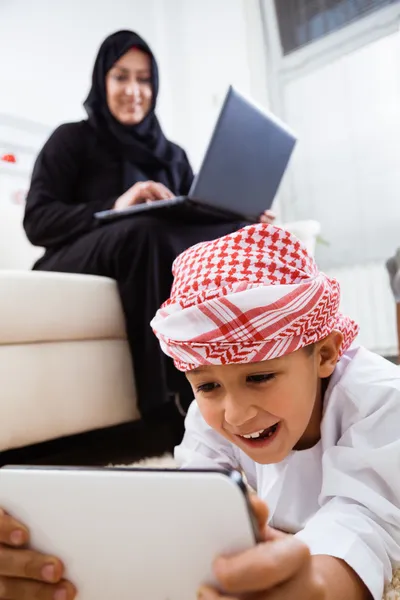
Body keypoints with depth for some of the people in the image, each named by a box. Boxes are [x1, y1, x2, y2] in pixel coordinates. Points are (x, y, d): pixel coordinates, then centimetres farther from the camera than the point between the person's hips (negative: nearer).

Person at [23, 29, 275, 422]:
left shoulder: (171, 154, 21)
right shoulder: (72, 139, 8)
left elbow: (195, 219, 11)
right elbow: (37, 220, -6)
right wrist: (114, 208, -23)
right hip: (75, 266, -3)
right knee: (147, 230, -36)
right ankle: (168, 406, -35)